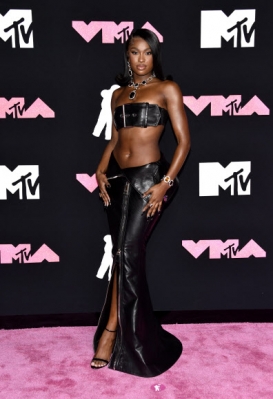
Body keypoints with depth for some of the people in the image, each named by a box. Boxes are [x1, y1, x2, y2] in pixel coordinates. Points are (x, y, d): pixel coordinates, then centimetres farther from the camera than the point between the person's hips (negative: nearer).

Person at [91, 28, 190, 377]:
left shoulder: (167, 89, 0)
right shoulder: (119, 93, 16)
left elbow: (184, 140, -5)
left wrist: (165, 183, -15)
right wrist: (101, 170, 3)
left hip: (148, 177, -5)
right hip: (117, 178, 5)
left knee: (127, 252, -10)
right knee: (125, 253, 8)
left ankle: (112, 329, 4)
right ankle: (130, 332, 21)